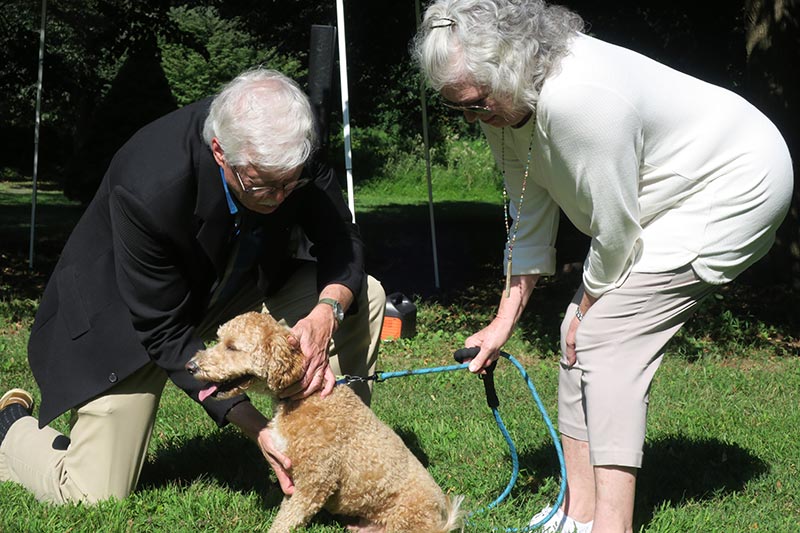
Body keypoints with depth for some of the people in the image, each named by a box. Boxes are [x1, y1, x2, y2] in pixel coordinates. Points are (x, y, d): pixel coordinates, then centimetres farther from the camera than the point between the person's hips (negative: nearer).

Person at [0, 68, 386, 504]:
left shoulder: (290, 150, -25)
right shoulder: (149, 190, -38)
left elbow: (342, 240, -14)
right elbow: (166, 332, -29)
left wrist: (325, 313, -37)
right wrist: (255, 426, -35)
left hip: (234, 285, 5)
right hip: (130, 316, -5)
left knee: (363, 297, -16)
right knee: (96, 498, -9)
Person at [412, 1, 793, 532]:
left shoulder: (577, 97, -36)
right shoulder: (503, 103, -7)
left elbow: (613, 232, -26)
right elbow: (529, 215, 3)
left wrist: (587, 309, -9)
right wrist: (505, 319, 3)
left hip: (735, 189, -10)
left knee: (607, 336, -17)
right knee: (582, 330, 6)